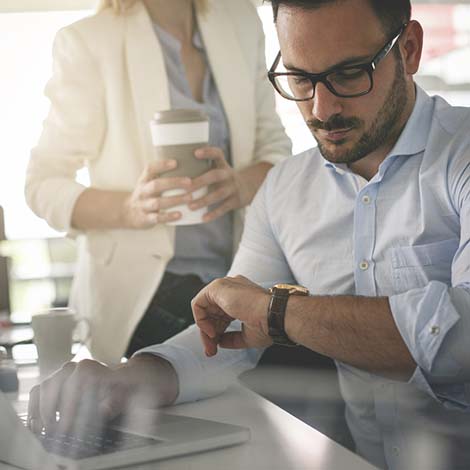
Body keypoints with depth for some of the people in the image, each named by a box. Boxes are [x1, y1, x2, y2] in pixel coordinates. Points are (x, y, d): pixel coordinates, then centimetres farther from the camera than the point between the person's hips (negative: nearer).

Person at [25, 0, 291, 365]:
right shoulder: (88, 42, -7)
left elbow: (275, 146, 8)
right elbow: (44, 185, -6)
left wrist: (244, 184, -18)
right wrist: (130, 208, -28)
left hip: (237, 270, 5)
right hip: (138, 281, -4)